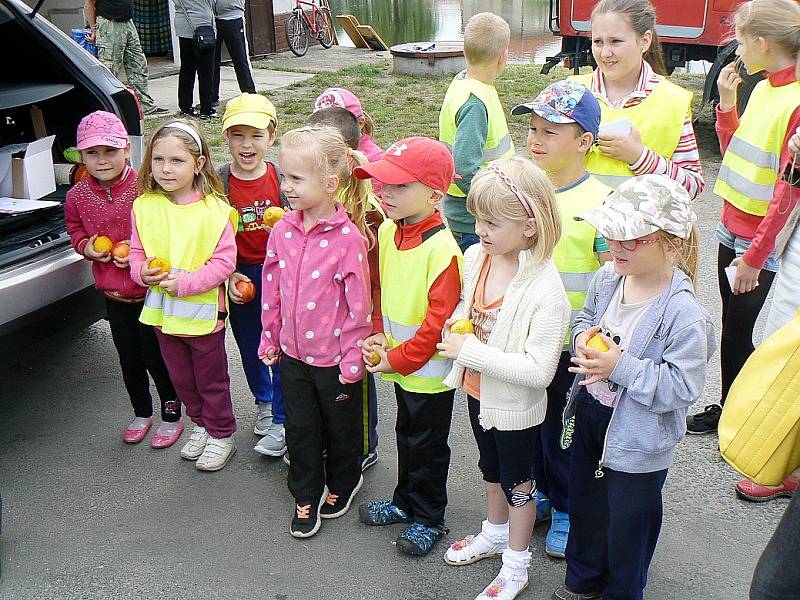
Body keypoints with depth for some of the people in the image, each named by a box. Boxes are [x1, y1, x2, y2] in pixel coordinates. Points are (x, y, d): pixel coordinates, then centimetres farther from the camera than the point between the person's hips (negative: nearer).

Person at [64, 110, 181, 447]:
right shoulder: (77, 195, -4)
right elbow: (75, 230, 14)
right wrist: (86, 246, -7)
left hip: (150, 291, -5)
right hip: (114, 294, 5)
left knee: (156, 357, 6)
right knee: (129, 360, 17)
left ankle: (172, 415, 28)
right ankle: (141, 413, 39)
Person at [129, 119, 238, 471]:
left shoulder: (214, 209, -17)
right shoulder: (144, 206, -3)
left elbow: (224, 262, -18)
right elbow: (136, 253, 6)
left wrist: (184, 283, -25)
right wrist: (143, 272, -15)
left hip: (203, 310, -5)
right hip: (161, 309, 5)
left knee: (211, 379, 12)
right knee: (181, 378, 22)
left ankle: (222, 435, 32)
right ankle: (201, 425, 43)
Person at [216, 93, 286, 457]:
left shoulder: (281, 178, -11)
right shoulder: (218, 183, -7)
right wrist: (229, 275, -10)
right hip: (239, 275, 3)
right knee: (249, 346, 19)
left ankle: (281, 421, 14)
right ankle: (263, 401, 43)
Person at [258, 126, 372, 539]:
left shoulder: (347, 237, -20)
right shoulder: (283, 231, -4)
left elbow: (359, 303, -16)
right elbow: (272, 288, 7)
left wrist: (353, 358, -13)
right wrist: (270, 336, 10)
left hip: (334, 356, -4)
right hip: (293, 351, 4)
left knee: (341, 428, 17)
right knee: (299, 428, 15)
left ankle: (344, 481, 42)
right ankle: (306, 495, 34)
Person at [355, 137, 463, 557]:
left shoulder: (441, 248, -26)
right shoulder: (387, 231, -2)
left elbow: (438, 318, -24)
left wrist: (398, 359, -18)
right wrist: (379, 336, -1)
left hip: (429, 368, -7)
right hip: (398, 362, 7)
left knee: (427, 444, 10)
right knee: (406, 435, 24)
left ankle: (428, 518, 29)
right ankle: (405, 501, 43)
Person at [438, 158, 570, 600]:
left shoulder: (545, 291, -32)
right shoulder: (476, 257, -10)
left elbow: (538, 371, -34)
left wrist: (470, 351, -31)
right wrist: (457, 327, -10)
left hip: (515, 406, -7)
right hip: (479, 391, 7)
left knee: (517, 482, 16)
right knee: (491, 469, 29)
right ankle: (495, 534, 55)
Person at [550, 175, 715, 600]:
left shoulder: (683, 313, -28)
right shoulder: (607, 278, -8)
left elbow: (682, 386, -26)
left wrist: (620, 367, -31)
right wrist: (583, 338, -12)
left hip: (638, 434, -7)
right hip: (589, 412, 7)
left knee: (628, 519, 15)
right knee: (583, 501, 25)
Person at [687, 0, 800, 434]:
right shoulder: (762, 88, 7)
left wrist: (755, 255, -19)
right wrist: (726, 102, 3)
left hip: (762, 242, -8)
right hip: (732, 229, 8)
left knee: (739, 334, 3)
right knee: (730, 327, 18)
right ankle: (727, 408, 34)